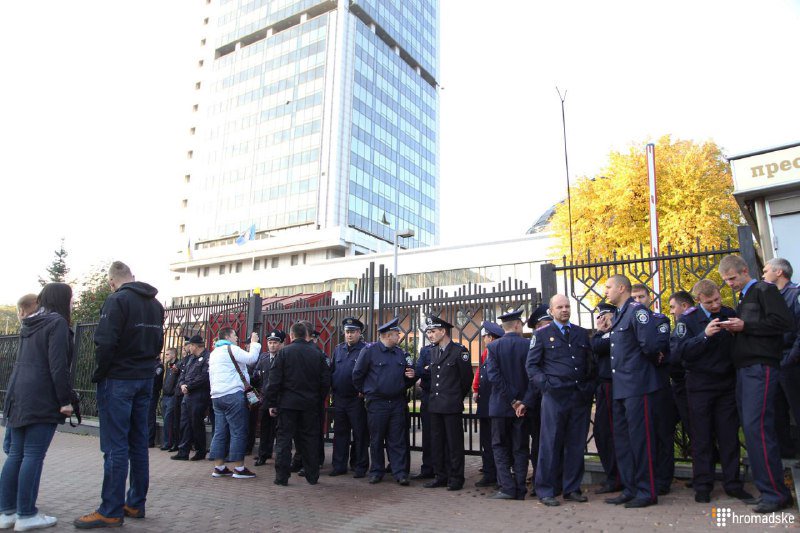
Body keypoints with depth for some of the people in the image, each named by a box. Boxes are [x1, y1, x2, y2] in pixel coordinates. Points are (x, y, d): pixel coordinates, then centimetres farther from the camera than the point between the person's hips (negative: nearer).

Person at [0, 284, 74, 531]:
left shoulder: (29, 324, 17)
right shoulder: (57, 323, -10)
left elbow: (24, 360, 21)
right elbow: (58, 366, -17)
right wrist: (65, 400, -13)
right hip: (41, 400, -8)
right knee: (33, 456, -3)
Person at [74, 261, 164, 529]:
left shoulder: (117, 300, -13)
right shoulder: (155, 304, 12)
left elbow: (105, 343, -19)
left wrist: (98, 375, -6)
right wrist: (143, 364, 14)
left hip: (118, 379, -7)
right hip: (145, 379, 7)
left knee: (115, 446, -3)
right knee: (138, 444, 11)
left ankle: (111, 511, 3)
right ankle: (136, 504, 18)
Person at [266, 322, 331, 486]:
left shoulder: (284, 352, -6)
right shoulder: (318, 354, 1)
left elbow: (274, 380, -7)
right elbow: (326, 381, 2)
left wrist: (271, 403, -1)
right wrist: (319, 399, 14)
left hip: (287, 403, -2)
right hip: (311, 405, 2)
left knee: (284, 439, 6)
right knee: (310, 439, 10)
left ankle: (282, 477, 7)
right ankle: (312, 476, 16)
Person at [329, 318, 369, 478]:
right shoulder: (338, 349, 11)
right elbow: (331, 371, 14)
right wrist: (332, 389, 6)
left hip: (357, 399, -5)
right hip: (339, 398, 5)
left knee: (360, 434, 3)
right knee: (340, 433, 13)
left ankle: (361, 467, 14)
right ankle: (339, 466, 23)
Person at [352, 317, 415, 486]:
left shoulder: (400, 353, 10)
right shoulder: (370, 350, -7)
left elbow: (407, 376, 20)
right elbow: (357, 374, -3)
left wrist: (410, 376, -1)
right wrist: (365, 391, 5)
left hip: (397, 403, 4)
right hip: (376, 403, -4)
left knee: (398, 440, 5)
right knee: (376, 440, 7)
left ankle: (400, 472, 10)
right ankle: (376, 472, 19)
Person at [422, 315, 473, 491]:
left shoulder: (459, 351, -8)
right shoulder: (433, 352, 11)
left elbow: (467, 377, -3)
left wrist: (458, 397, 6)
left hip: (452, 406, -6)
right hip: (435, 405, 6)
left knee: (454, 444, 2)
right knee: (437, 442, 11)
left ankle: (456, 479, 13)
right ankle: (441, 476, 22)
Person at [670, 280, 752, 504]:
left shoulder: (730, 314, 3)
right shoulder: (688, 319, -7)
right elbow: (678, 351, -17)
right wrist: (705, 335, -27)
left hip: (727, 383, 3)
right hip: (700, 386, -3)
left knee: (729, 435, 7)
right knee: (702, 437, 3)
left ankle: (732, 483, 18)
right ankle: (702, 485, 11)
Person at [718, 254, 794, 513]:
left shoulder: (764, 290, -2)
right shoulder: (743, 298, 23)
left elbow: (785, 322, -14)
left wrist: (745, 326, -15)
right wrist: (734, 327, 8)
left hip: (761, 367, -9)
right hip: (744, 368, 9)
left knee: (756, 427, -13)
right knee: (751, 428, 6)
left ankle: (776, 493, -6)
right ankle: (767, 486, 13)